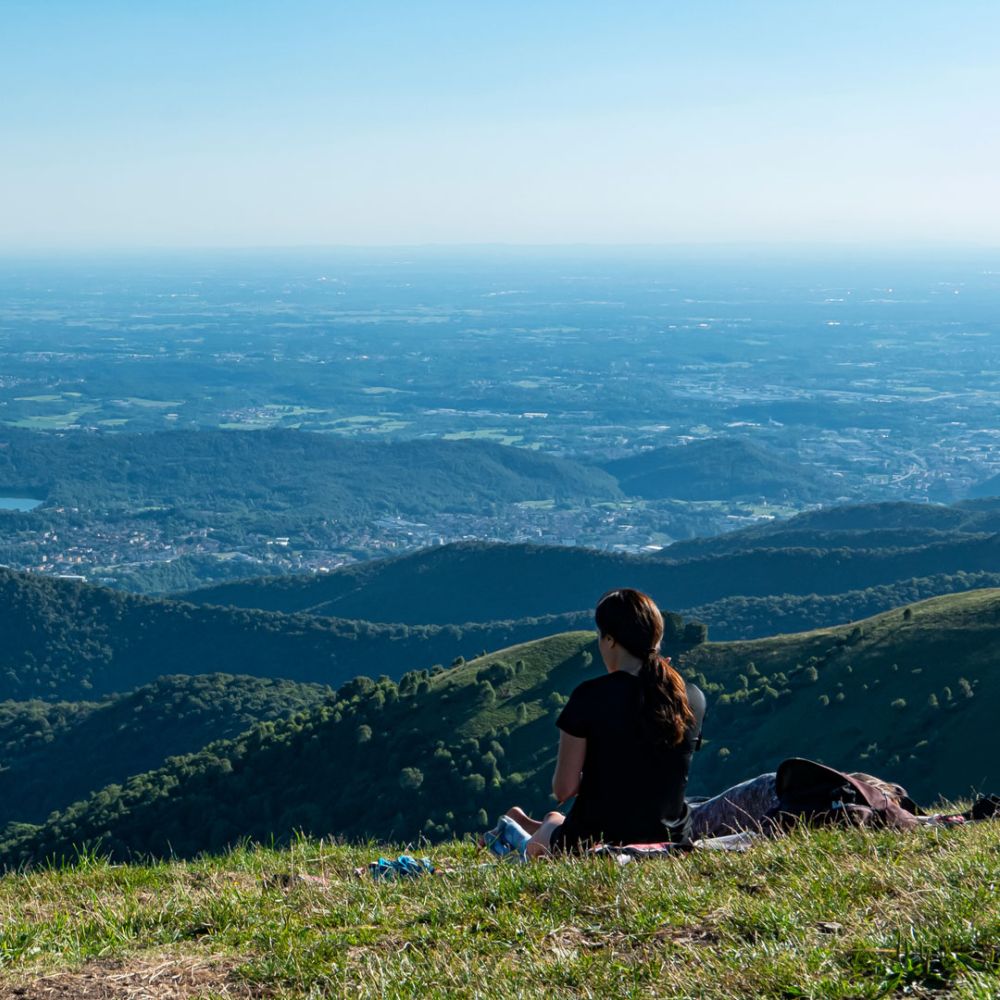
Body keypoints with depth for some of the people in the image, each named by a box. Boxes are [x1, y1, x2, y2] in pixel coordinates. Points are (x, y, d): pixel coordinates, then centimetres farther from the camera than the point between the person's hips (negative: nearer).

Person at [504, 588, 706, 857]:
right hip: (670, 841, 5)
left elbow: (562, 790, -13)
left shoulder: (591, 696, -17)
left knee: (554, 821, 33)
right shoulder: (694, 699, -5)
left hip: (592, 845, -5)